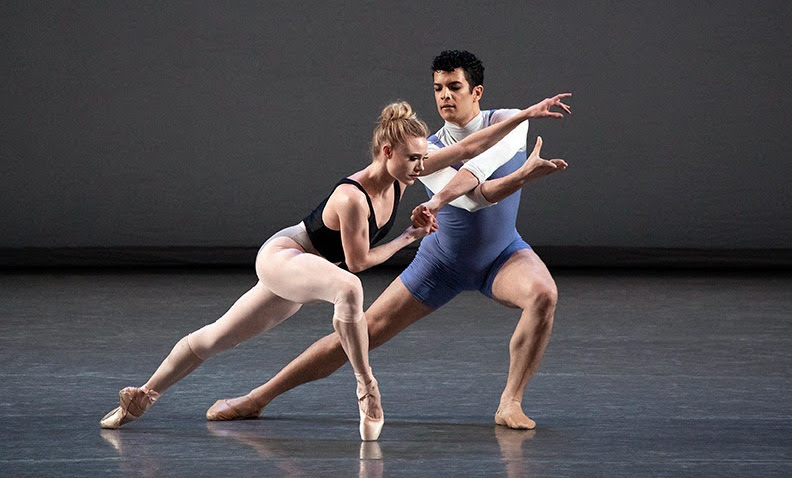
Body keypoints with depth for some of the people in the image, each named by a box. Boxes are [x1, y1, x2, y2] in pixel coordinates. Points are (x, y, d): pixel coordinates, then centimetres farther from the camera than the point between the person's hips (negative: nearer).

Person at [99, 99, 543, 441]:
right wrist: (409, 237, -9)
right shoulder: (352, 197, -30)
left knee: (218, 337, 16)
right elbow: (359, 260, -19)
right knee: (348, 287, -38)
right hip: (281, 256, -8)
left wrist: (524, 116, -9)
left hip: (303, 271, 8)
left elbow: (467, 148, -6)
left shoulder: (402, 175, -8)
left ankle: (141, 397, 27)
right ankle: (367, 390, -34)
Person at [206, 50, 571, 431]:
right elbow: (479, 196, -31)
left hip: (503, 256, 0)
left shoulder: (508, 122, -15)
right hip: (442, 263, 0)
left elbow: (481, 164, -37)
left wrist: (442, 197, -54)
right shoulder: (427, 154, -16)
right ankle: (258, 398, 6)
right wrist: (526, 172, -49)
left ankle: (510, 404, -23)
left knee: (543, 294, -33)